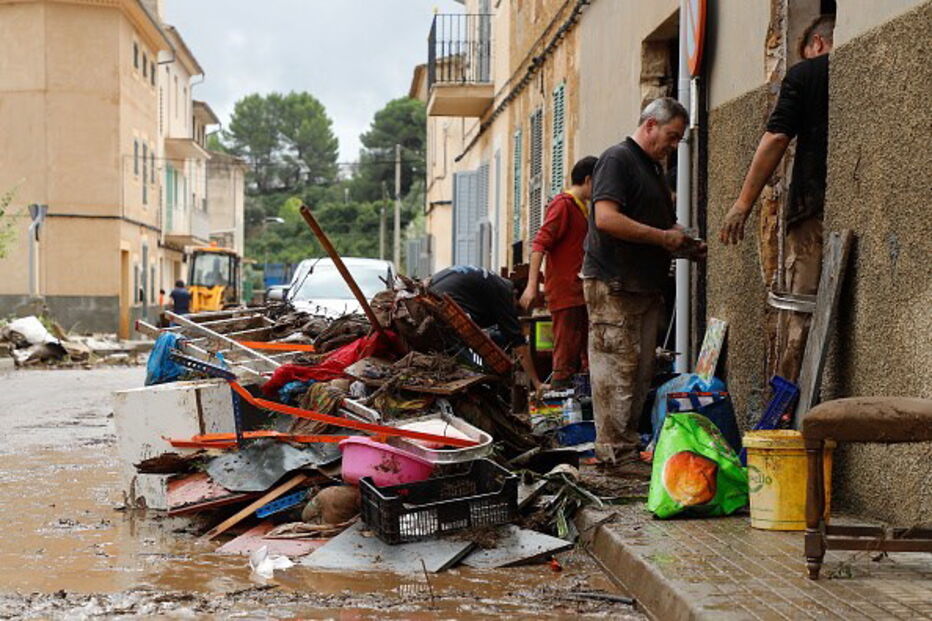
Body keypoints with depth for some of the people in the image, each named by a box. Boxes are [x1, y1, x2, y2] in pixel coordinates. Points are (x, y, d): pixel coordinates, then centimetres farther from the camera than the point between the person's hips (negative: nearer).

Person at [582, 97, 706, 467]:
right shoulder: (617, 159, -8)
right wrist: (663, 236, -16)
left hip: (646, 284, 10)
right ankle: (617, 455, -5)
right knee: (617, 373, -8)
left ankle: (628, 448, 15)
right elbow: (606, 218, -21)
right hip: (613, 285, -10)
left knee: (641, 374, 9)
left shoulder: (654, 168, 22)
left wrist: (683, 245, 13)